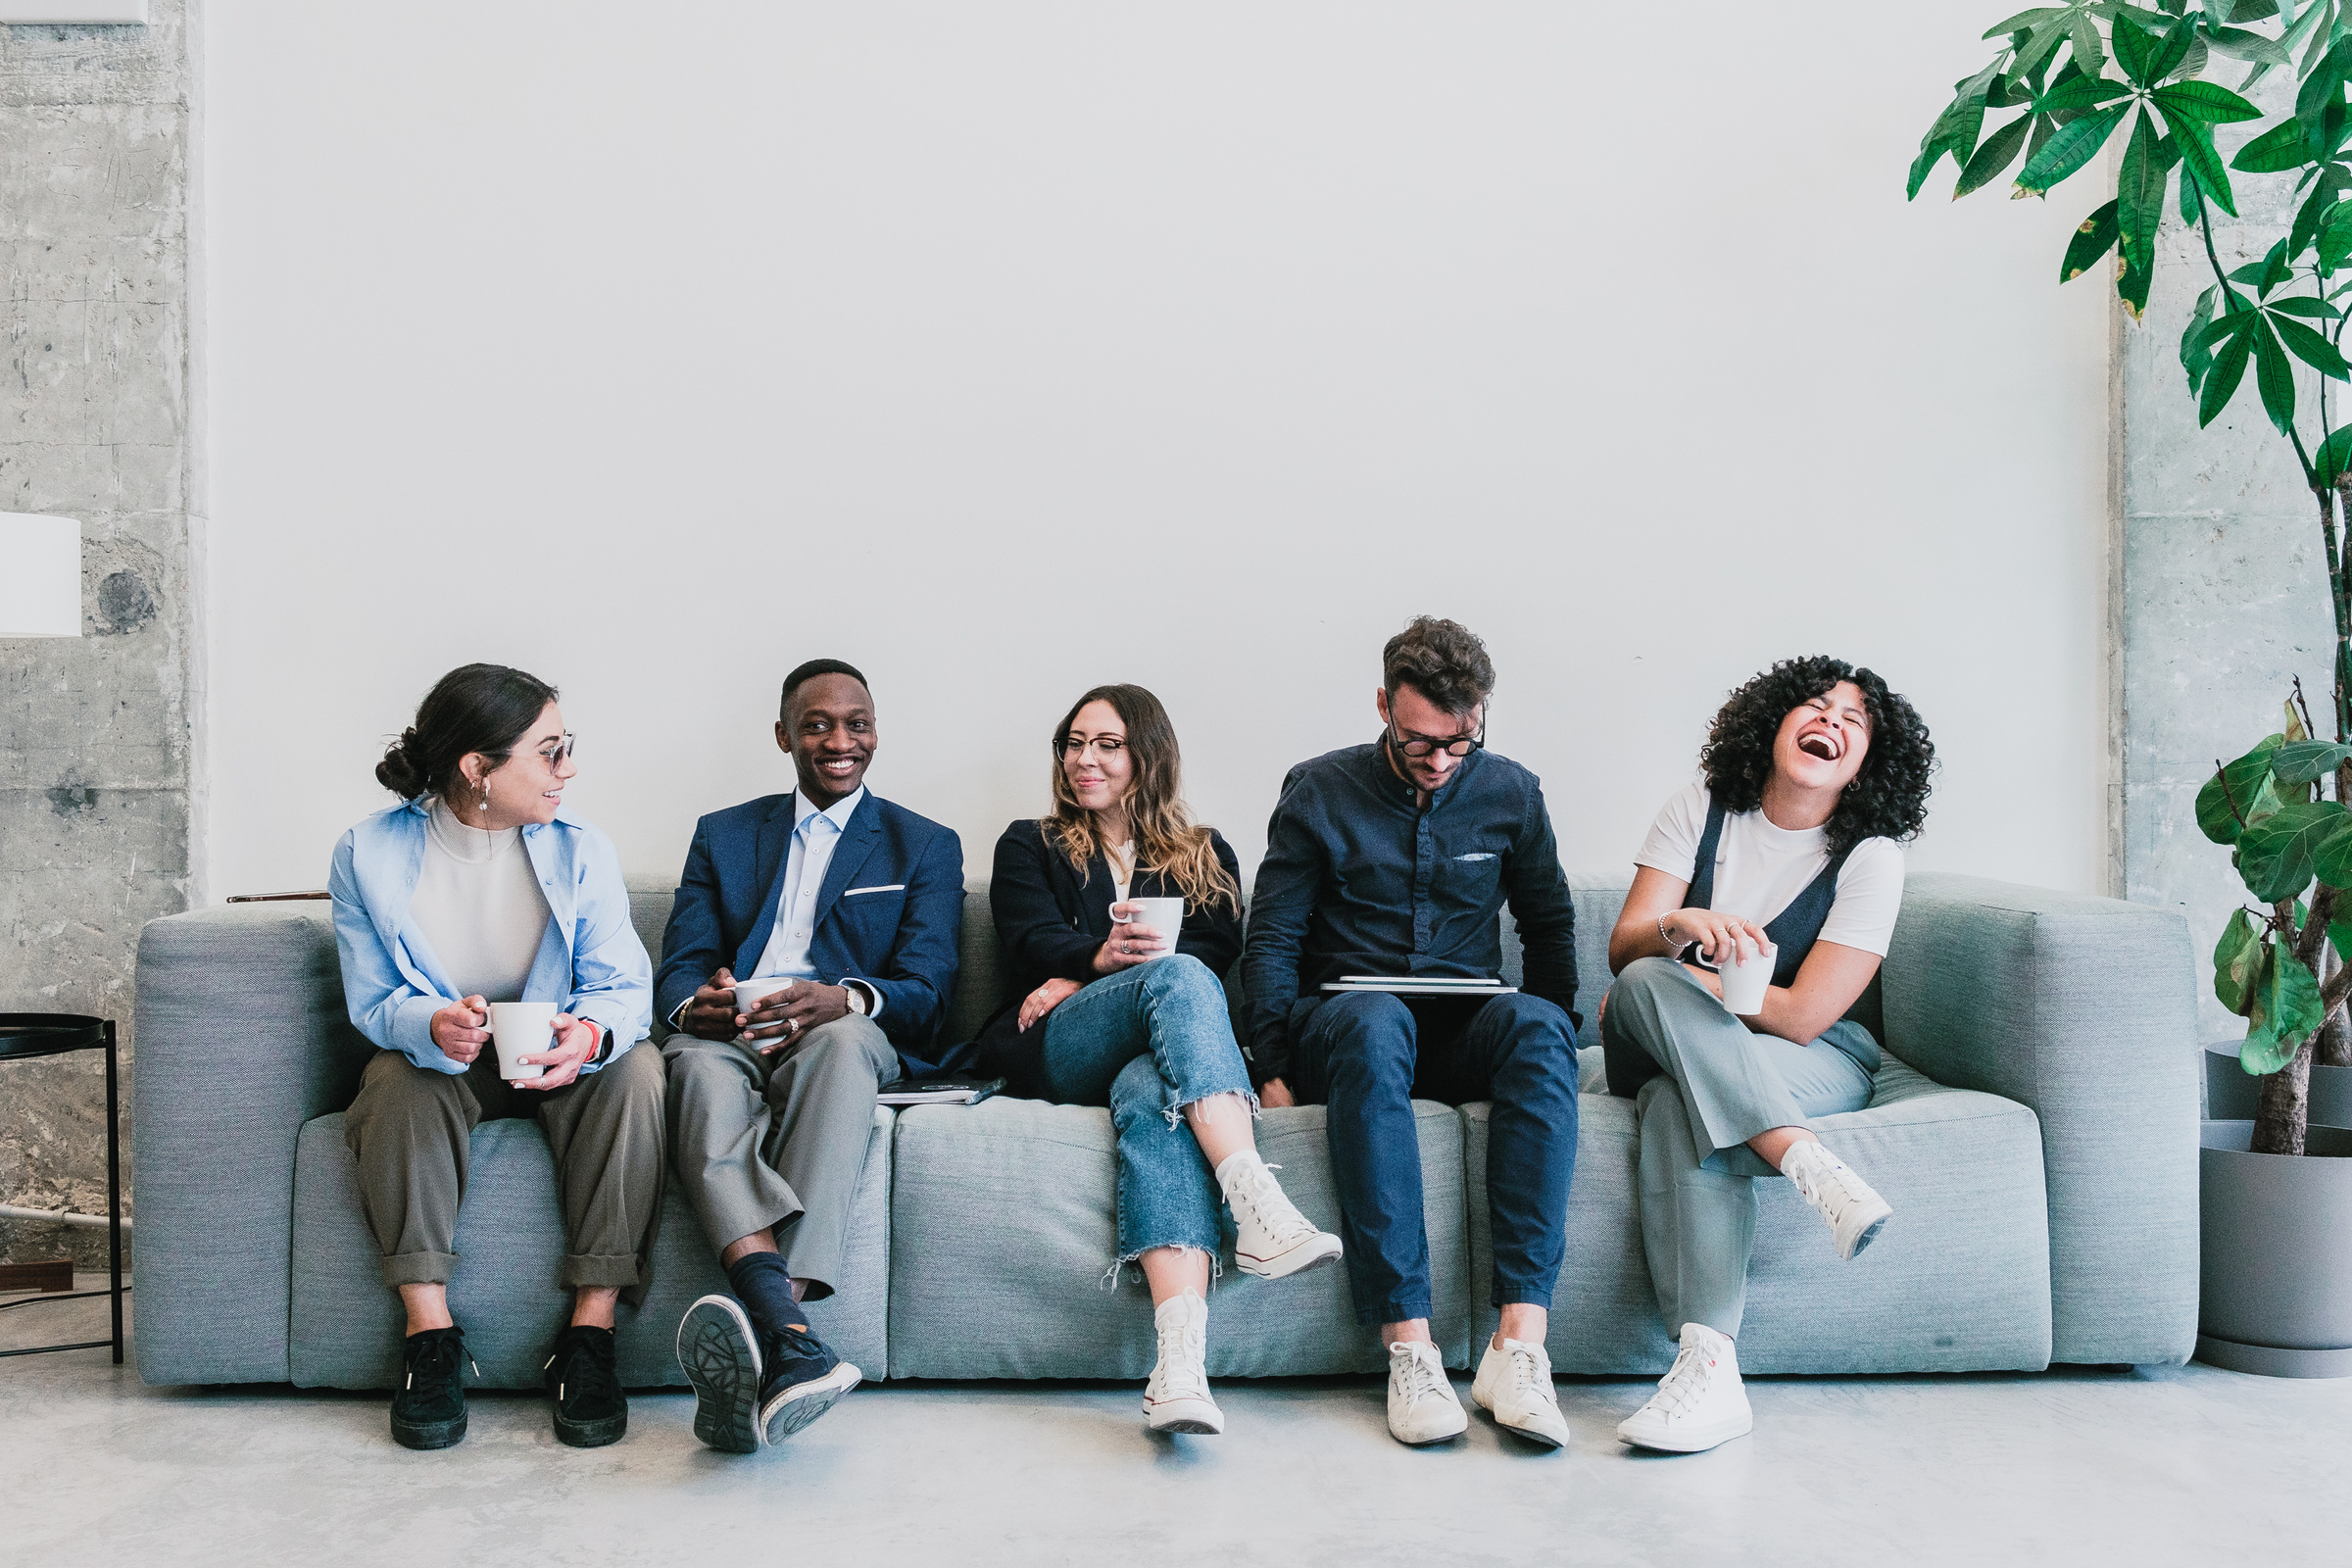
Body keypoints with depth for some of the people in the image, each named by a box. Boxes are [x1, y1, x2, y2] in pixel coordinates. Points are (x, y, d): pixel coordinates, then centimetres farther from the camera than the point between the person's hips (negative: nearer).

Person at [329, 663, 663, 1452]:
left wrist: (591, 1033, -39)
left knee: (635, 1070, -30)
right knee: (401, 1080, -33)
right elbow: (374, 1002, -10)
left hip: (557, 1059, 1)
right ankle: (430, 1336, -29)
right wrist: (433, 1025, -35)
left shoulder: (582, 851, -8)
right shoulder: (370, 855, -10)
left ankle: (591, 1335, -29)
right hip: (435, 1060, 0)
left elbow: (624, 987, -13)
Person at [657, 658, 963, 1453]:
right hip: (728, 1037, 2)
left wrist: (844, 1000, -22)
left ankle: (757, 1332, -54)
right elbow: (678, 967, 12)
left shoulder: (925, 847, 17)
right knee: (700, 1063, -36)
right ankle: (789, 1336, -57)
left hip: (844, 1040, -1)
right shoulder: (722, 835, 23)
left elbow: (925, 992, 3)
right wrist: (695, 1003, -16)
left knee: (842, 1039, -39)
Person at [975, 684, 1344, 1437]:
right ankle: (1262, 1206, -54)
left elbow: (1223, 953, 7)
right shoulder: (1029, 847, 24)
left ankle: (1180, 1361, -59)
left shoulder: (1206, 855, 26)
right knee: (1177, 979, -34)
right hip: (1054, 1056, -1)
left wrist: (1083, 985, -6)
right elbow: (1035, 944, 4)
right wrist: (1103, 958, -22)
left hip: (1152, 1049, 1)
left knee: (1151, 1093, -40)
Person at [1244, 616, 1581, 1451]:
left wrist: (1551, 1042, 2)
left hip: (1466, 1032, 2)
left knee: (1535, 1023, -34)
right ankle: (1408, 1344, -42)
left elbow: (1550, 923, 18)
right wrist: (1274, 1069, -12)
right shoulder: (1319, 791, 2)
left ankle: (1520, 1342, -41)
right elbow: (1272, 940, 0)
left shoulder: (1511, 793, 8)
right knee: (1375, 1020, -39)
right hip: (1344, 1025, -2)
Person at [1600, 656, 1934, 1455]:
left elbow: (1802, 1015, -12)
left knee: (1681, 1105, -35)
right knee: (1649, 980, -33)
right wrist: (1679, 928, -29)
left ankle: (1707, 1366, -44)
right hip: (1667, 1051, 3)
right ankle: (1811, 1163, -41)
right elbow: (1623, 947, -6)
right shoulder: (1702, 809, 4)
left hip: (1816, 1062, -2)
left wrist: (1664, 993, -11)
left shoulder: (1870, 857, -5)